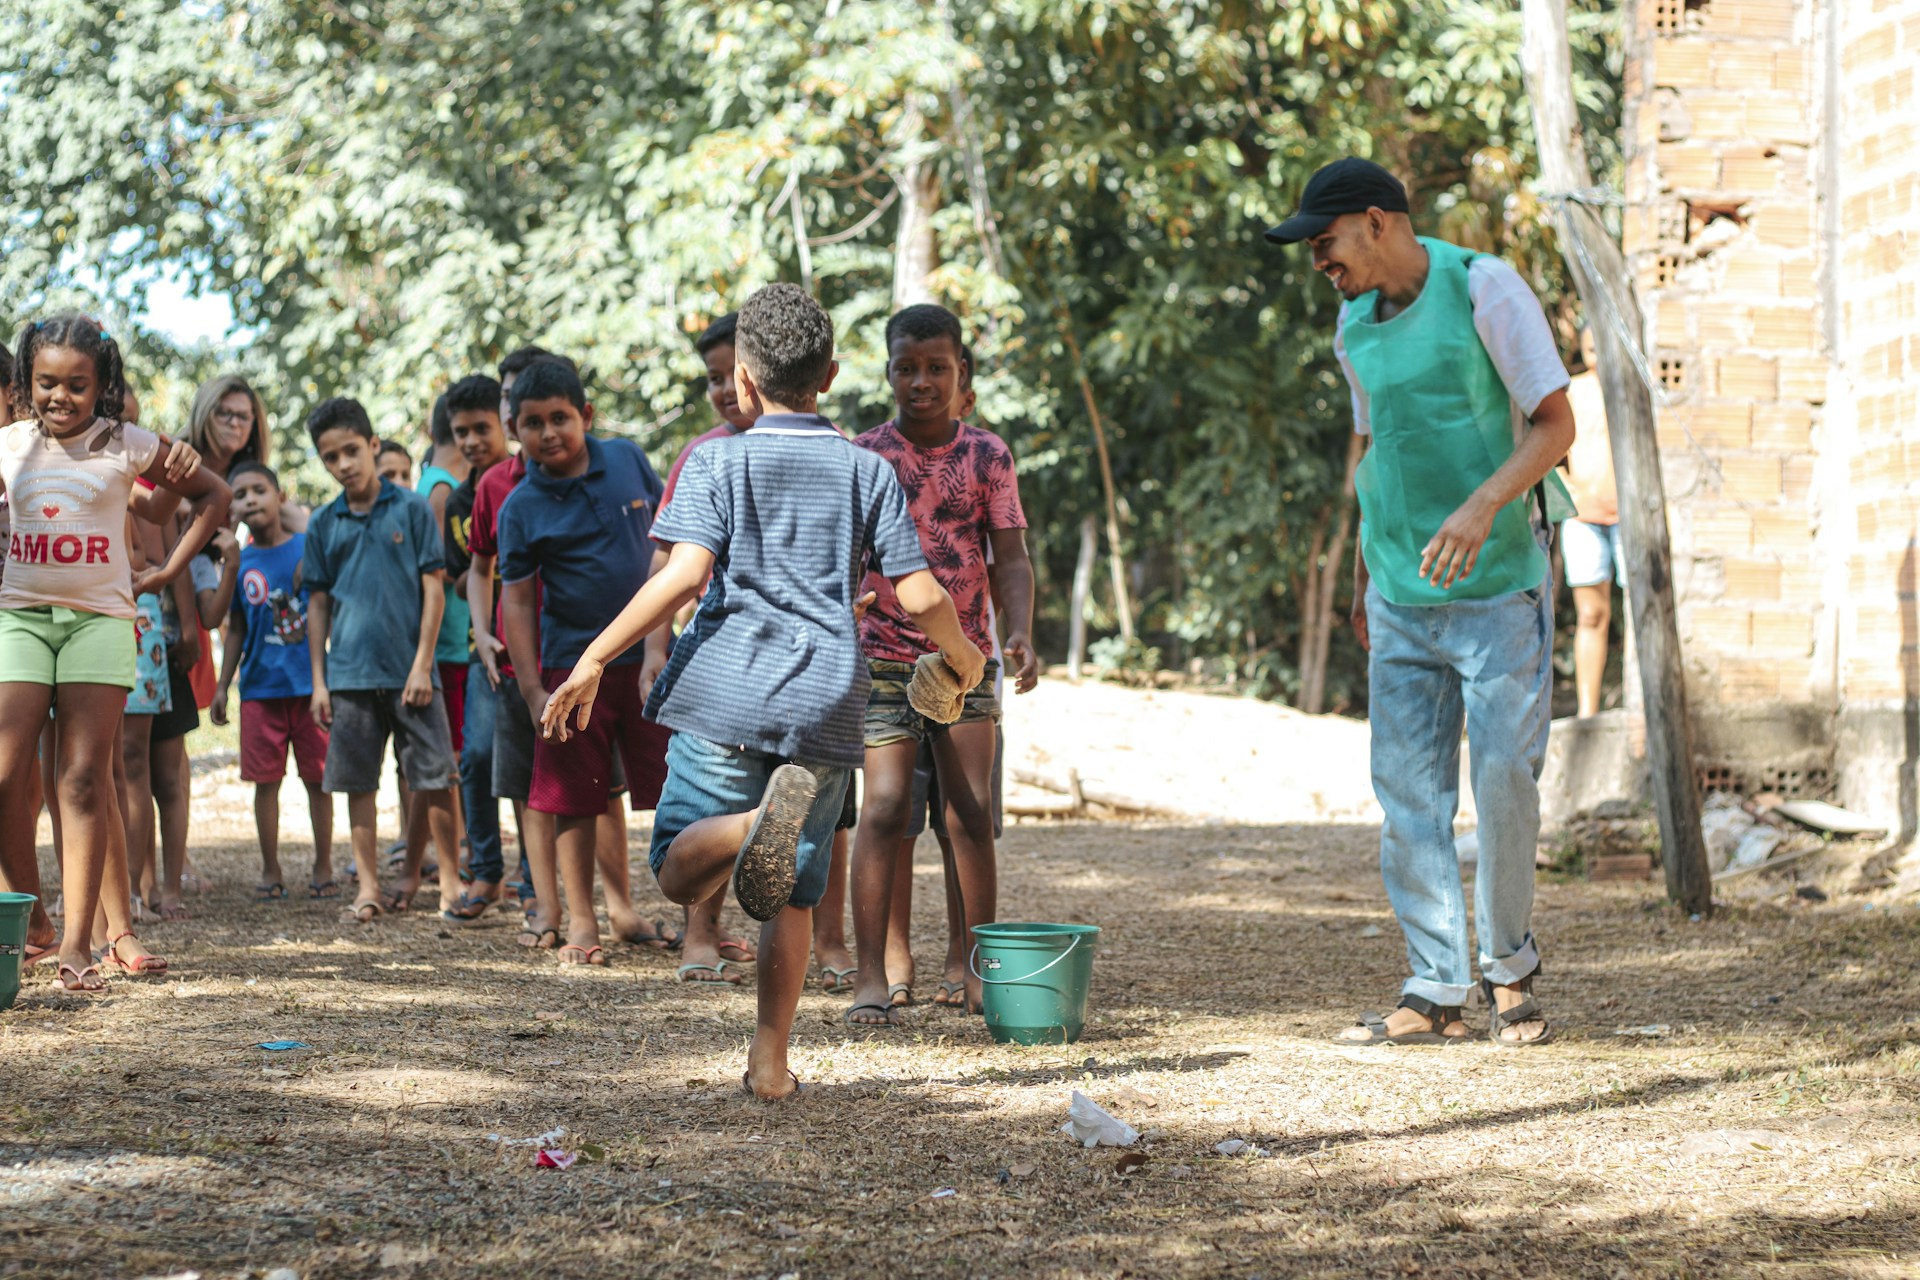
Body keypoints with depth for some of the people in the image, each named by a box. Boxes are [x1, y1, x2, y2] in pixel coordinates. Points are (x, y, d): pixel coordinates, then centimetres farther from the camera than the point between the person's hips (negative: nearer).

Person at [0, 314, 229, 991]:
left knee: (85, 779, -7)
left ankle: (79, 943, -8)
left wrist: (170, 569, 7)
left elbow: (212, 494, 12)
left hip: (99, 618, -2)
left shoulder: (127, 446, 2)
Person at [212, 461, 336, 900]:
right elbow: (237, 630, 12)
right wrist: (222, 686, 10)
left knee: (317, 777, 3)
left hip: (309, 682, -2)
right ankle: (270, 870, 14)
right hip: (260, 686, 2)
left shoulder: (308, 548, -1)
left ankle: (323, 867, 13)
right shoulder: (239, 562, 6)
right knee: (265, 779, 5)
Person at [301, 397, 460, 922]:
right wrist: (318, 680, 6)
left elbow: (432, 588, 0)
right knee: (359, 782, 4)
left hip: (408, 669, -2)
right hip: (350, 673, 2)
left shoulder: (411, 508, 1)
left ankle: (447, 875, 11)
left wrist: (422, 663, -7)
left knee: (434, 778, -2)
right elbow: (318, 604, 11)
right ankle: (369, 883, 11)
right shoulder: (324, 524, 8)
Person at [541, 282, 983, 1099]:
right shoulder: (867, 472, 8)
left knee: (677, 872, 1)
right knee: (791, 899, 12)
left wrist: (593, 661, -9)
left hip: (726, 695, -2)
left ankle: (754, 824, -30)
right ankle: (770, 1062, 7)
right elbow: (919, 596, 3)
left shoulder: (718, 463, 2)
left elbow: (684, 574, -12)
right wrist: (962, 655, 23)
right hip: (825, 705, 2)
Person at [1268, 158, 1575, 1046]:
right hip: (1402, 597, 6)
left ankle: (1510, 964, 13)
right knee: (1409, 791, 1)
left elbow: (1555, 423, -11)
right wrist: (1362, 579, 20)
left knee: (1504, 778, -7)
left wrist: (1483, 506, -26)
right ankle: (1435, 990, 5)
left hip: (1499, 584, -6)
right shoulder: (1355, 324, 11)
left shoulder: (1484, 289, -9)